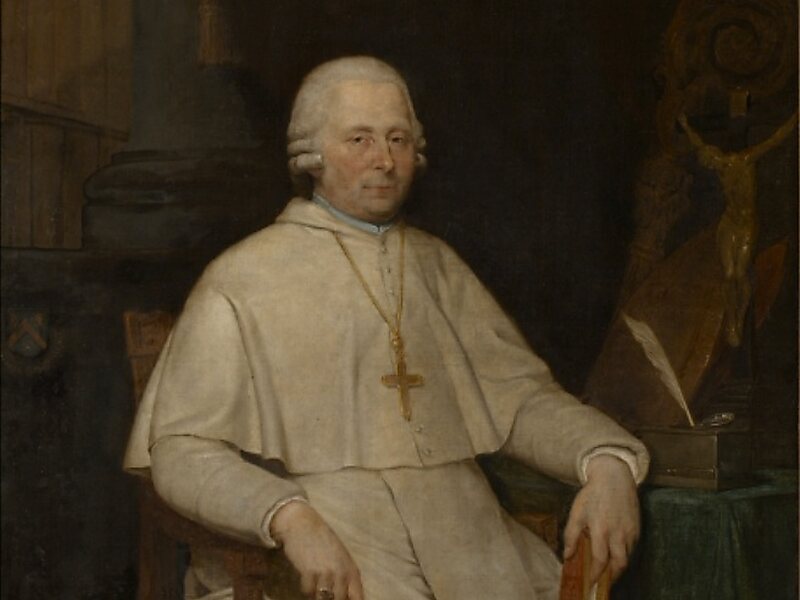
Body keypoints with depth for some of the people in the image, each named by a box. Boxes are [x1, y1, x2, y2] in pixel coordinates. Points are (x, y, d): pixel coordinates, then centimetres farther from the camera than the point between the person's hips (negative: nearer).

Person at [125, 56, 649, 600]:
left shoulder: (437, 268, 18)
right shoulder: (242, 282, 3)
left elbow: (523, 395, 13)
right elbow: (181, 451, -3)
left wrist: (607, 462, -6)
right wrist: (289, 517, -20)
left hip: (462, 545, 4)